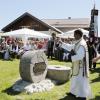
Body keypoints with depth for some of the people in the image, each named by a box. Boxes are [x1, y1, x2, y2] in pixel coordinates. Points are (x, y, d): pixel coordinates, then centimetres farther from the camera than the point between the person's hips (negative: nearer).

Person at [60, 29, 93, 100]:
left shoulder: (81, 44, -24)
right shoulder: (77, 43, 7)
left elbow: (80, 56, -29)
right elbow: (70, 47, 19)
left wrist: (72, 56, -14)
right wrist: (62, 43, 17)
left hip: (80, 65, -10)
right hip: (77, 65, 10)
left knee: (81, 80, 0)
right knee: (76, 79, 21)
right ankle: (74, 92, 36)